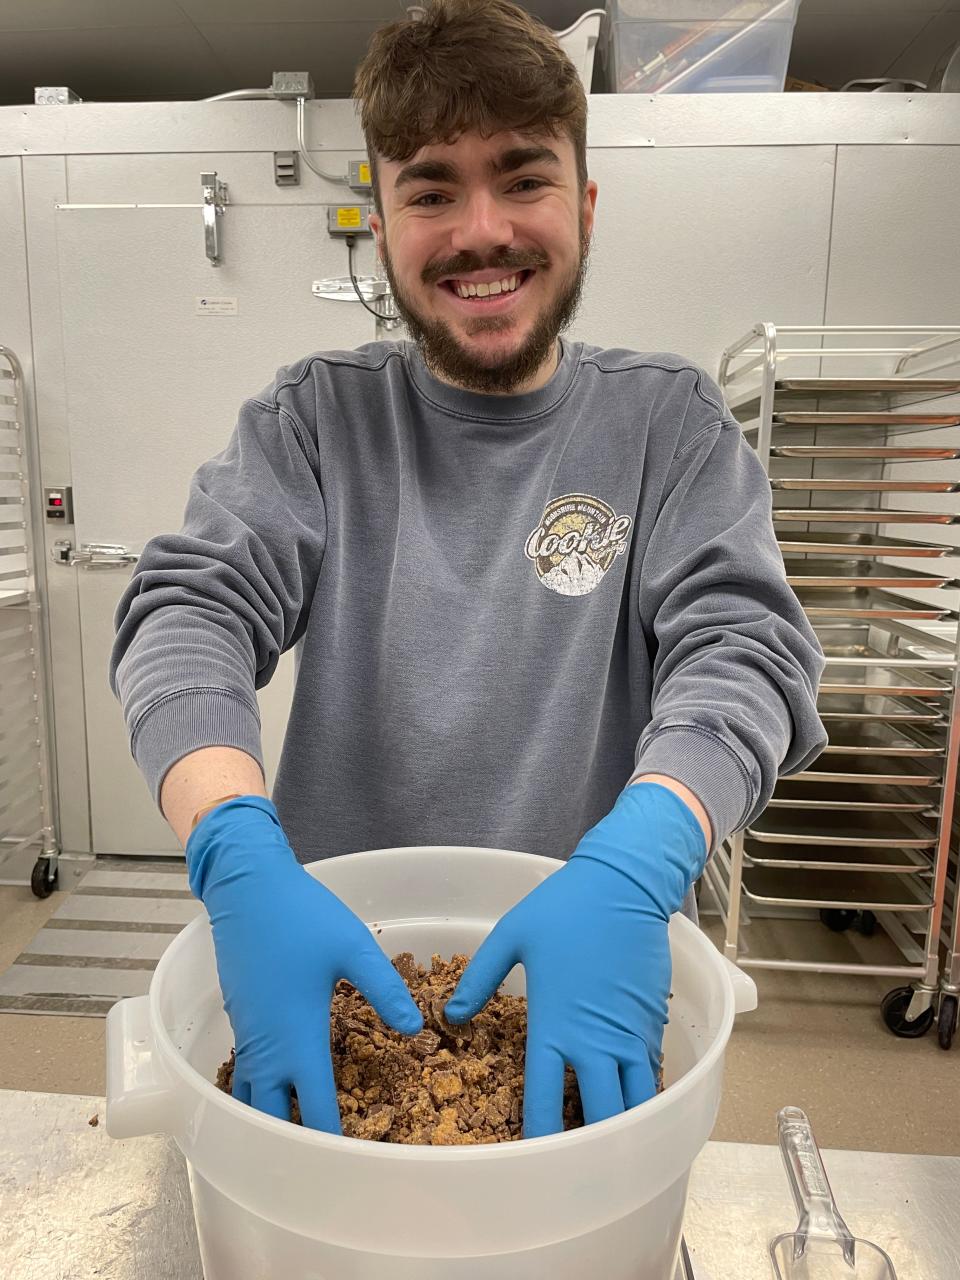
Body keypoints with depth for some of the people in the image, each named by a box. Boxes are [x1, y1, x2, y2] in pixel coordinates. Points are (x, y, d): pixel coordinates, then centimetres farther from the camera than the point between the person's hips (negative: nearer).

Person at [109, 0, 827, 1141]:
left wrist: (633, 867, -36)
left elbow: (745, 647, -17)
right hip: (329, 970, 1)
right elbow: (186, 610, -16)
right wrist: (240, 853, -35)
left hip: (591, 975, 0)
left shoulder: (668, 421, -5)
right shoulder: (318, 416, -4)